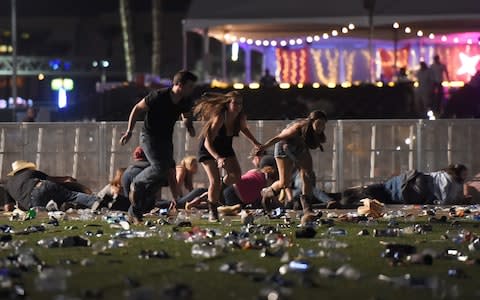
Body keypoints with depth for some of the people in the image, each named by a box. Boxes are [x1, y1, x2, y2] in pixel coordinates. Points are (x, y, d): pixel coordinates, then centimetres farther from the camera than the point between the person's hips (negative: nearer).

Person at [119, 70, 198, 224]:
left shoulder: (186, 101, -2)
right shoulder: (158, 97, -22)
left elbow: (186, 117, 18)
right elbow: (137, 109, -10)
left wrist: (190, 129, -5)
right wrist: (129, 132, -11)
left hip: (166, 139, 7)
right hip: (149, 136, -7)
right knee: (160, 167, -27)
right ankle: (136, 185, 3)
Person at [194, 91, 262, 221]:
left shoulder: (241, 118, -16)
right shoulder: (219, 118, -35)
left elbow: (244, 128, 11)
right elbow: (208, 142, -37)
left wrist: (256, 143, 2)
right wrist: (218, 158, -51)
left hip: (225, 147, 6)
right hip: (209, 149, -6)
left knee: (236, 175, -8)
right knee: (215, 181, -16)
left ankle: (222, 184, 25)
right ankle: (212, 213, 1)